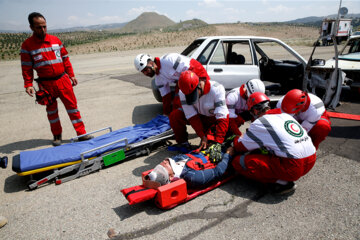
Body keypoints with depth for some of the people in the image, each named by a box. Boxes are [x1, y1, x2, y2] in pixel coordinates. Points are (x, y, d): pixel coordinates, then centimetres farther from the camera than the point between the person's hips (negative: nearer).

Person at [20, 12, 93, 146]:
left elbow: (65, 59, 12)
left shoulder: (55, 40, 6)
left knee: (72, 106, 1)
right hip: (46, 84, -1)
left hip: (63, 80, 2)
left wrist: (71, 75, 10)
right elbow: (26, 67, -2)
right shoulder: (27, 45, -2)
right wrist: (28, 84, -9)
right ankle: (57, 136, 26)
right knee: (51, 110, 11)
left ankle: (81, 133, 8)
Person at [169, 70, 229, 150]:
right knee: (174, 115, -20)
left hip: (214, 118, -3)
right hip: (199, 116, 4)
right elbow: (192, 117, -20)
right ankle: (183, 143, -4)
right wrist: (203, 136, -26)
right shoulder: (183, 92, -20)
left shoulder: (216, 89, -31)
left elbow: (222, 117, -33)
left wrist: (217, 142, -37)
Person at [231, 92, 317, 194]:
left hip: (293, 167, -8)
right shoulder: (285, 115, 16)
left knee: (239, 162, -6)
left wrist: (236, 139, 27)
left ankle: (282, 182, -6)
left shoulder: (260, 122, -4)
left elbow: (240, 146, 4)